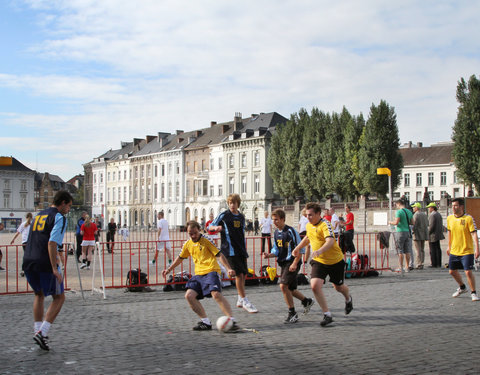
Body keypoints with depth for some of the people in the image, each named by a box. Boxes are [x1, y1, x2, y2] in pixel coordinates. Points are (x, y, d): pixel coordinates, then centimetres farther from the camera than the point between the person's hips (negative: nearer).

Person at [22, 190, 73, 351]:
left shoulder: (39, 215, 20)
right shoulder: (59, 217, -5)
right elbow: (52, 243, -17)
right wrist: (55, 268, -19)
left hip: (28, 261, 7)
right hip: (45, 264, -7)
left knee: (39, 294, 26)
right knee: (59, 297, 7)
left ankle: (37, 330, 21)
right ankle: (42, 332, -4)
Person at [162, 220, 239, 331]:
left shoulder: (206, 240, -3)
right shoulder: (188, 244, 14)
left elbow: (219, 255, -5)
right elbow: (180, 258, 31)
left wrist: (228, 268, -13)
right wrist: (169, 269, 34)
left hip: (211, 271, -6)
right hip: (198, 274, 7)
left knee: (216, 294, -26)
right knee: (189, 295, -9)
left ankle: (232, 321, -22)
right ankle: (206, 322, 0)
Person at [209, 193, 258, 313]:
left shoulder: (241, 217, 13)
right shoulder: (223, 215, -2)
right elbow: (210, 227, 1)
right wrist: (216, 227, -22)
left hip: (241, 249, 6)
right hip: (230, 250, -6)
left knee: (244, 274, 8)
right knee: (239, 274, -11)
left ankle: (240, 300, 23)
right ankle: (244, 301, -5)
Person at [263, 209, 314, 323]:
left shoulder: (290, 231, -15)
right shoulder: (276, 233, 8)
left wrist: (295, 263, -19)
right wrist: (269, 255, -3)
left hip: (292, 262, -8)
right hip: (283, 263, 8)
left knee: (283, 285, -19)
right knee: (289, 289, 14)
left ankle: (292, 313, -6)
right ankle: (306, 301, 40)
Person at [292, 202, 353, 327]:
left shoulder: (325, 225, -23)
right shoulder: (309, 226, 1)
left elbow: (330, 241, -40)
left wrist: (319, 251, -55)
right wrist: (298, 248, 20)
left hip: (335, 261, -5)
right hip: (318, 262, 5)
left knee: (338, 287, 14)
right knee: (315, 285, -17)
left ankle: (348, 299, 53)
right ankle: (327, 315, -6)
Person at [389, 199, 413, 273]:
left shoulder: (399, 211, -10)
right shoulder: (409, 212, 11)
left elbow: (396, 222, -17)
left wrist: (390, 222, 1)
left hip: (400, 232, -6)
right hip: (408, 232, 6)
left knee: (400, 251, -2)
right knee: (407, 251, 7)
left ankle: (400, 268, -3)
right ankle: (407, 267, 9)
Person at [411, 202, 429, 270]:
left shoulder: (416, 215, -13)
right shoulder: (424, 214, 11)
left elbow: (414, 225, -18)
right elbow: (427, 224, 14)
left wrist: (412, 231, -8)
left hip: (417, 234, -8)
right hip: (424, 234, 8)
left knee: (418, 250, -5)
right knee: (422, 250, 12)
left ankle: (419, 265, -6)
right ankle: (422, 264, 14)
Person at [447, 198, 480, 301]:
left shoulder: (468, 218, -14)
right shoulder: (450, 218, 3)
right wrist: (449, 246, 23)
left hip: (467, 251, -6)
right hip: (454, 251, 6)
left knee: (468, 272, -12)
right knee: (452, 271, 13)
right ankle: (462, 287, 39)